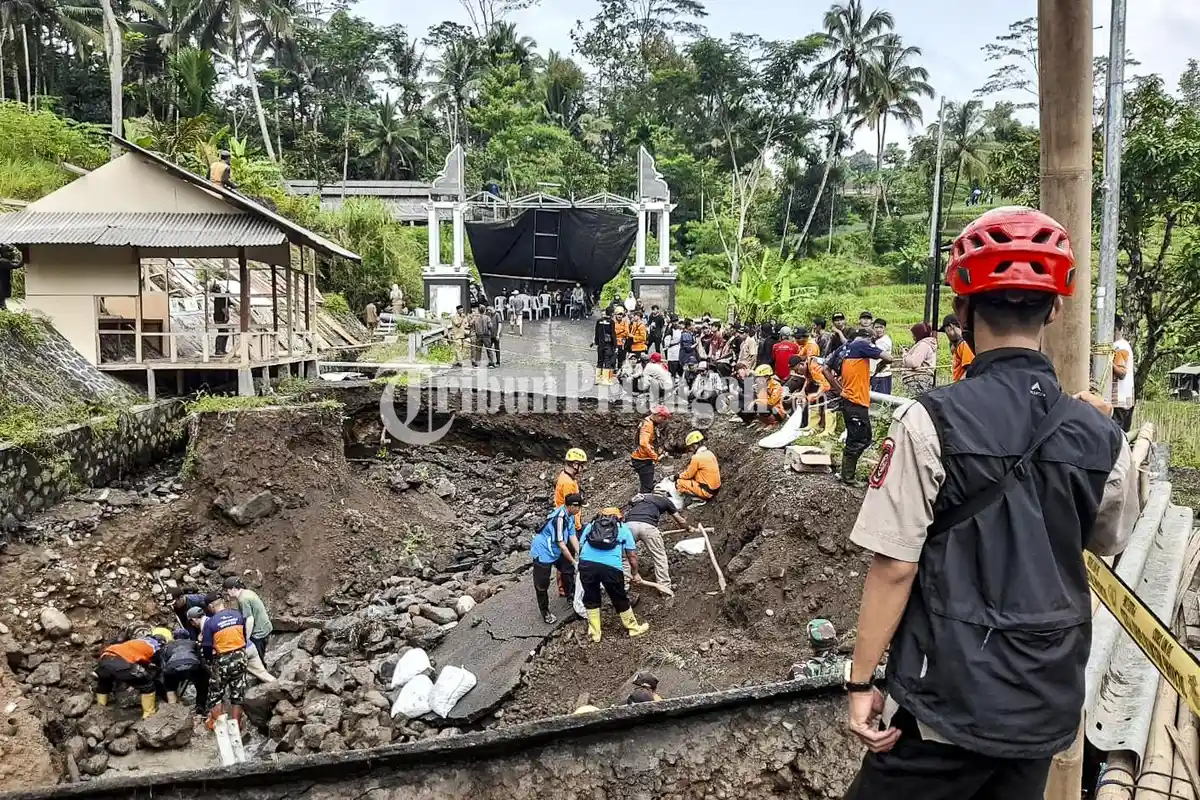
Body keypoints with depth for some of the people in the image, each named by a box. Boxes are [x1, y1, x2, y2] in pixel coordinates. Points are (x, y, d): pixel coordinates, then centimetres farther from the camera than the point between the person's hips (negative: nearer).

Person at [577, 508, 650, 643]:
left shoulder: (590, 525, 29)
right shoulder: (623, 528, 24)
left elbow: (581, 547, 23)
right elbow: (632, 555, 22)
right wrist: (635, 574, 36)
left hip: (586, 563, 1)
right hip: (611, 566, -1)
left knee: (591, 600, 22)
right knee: (620, 600, 18)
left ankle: (594, 633, 29)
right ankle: (634, 628, 35)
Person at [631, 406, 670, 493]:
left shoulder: (652, 424, 13)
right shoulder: (647, 425, -20)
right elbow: (644, 444, -32)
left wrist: (658, 452, 9)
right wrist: (655, 457, -25)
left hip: (646, 459, 11)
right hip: (643, 461, -11)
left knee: (650, 484, 19)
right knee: (647, 487, -9)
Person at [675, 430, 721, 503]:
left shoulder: (696, 457, -18)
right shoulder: (710, 453, 7)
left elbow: (688, 475, -6)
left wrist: (679, 476, 11)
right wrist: (683, 474, 17)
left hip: (707, 492, -9)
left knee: (679, 482, -3)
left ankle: (698, 499, -6)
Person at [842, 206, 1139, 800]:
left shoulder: (930, 422, -18)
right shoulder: (1102, 438, -4)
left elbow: (894, 568, -17)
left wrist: (861, 682, -7)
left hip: (950, 704, -5)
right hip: (1050, 705, 5)